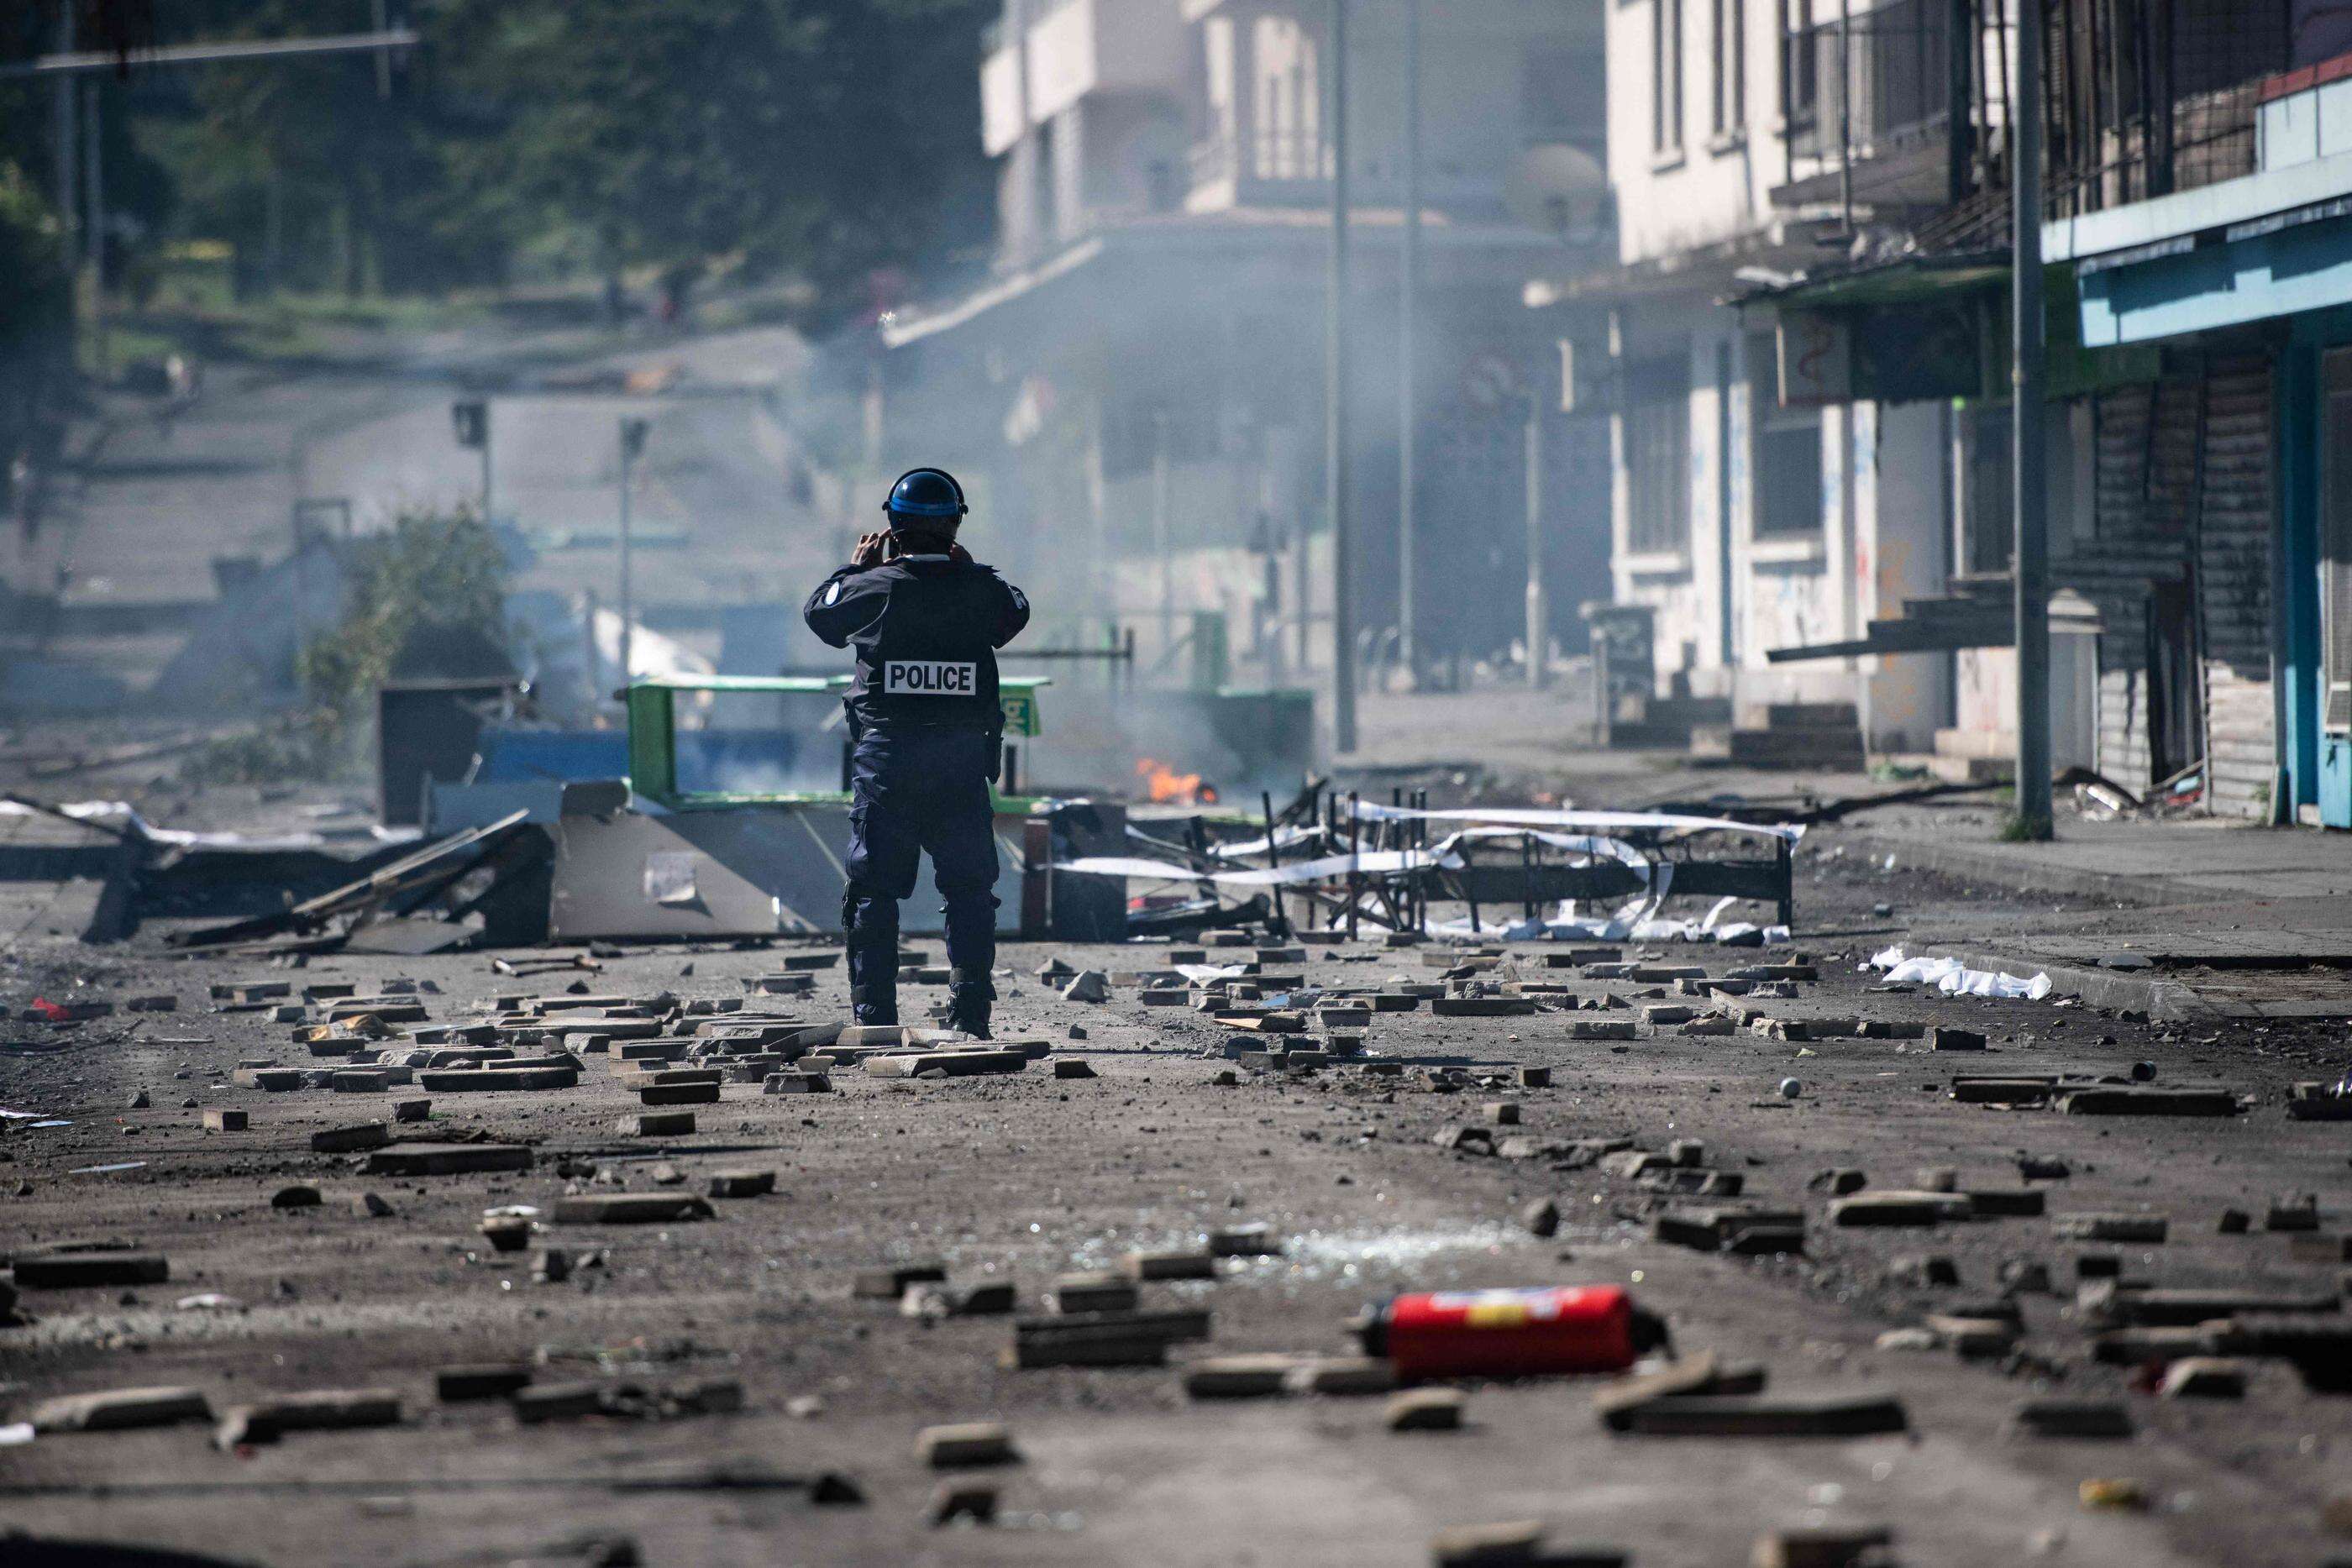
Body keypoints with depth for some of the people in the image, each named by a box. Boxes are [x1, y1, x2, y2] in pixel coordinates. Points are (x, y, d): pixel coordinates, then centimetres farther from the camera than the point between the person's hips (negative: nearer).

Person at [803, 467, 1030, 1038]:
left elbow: (819, 611, 15)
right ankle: (970, 1008, 3)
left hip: (885, 759, -1)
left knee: (874, 888, 7)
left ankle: (873, 1013, 4)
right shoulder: (979, 588, -3)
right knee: (969, 888, 10)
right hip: (962, 762, 1)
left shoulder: (872, 587, -5)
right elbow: (1016, 612, 20)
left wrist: (856, 567, 30)